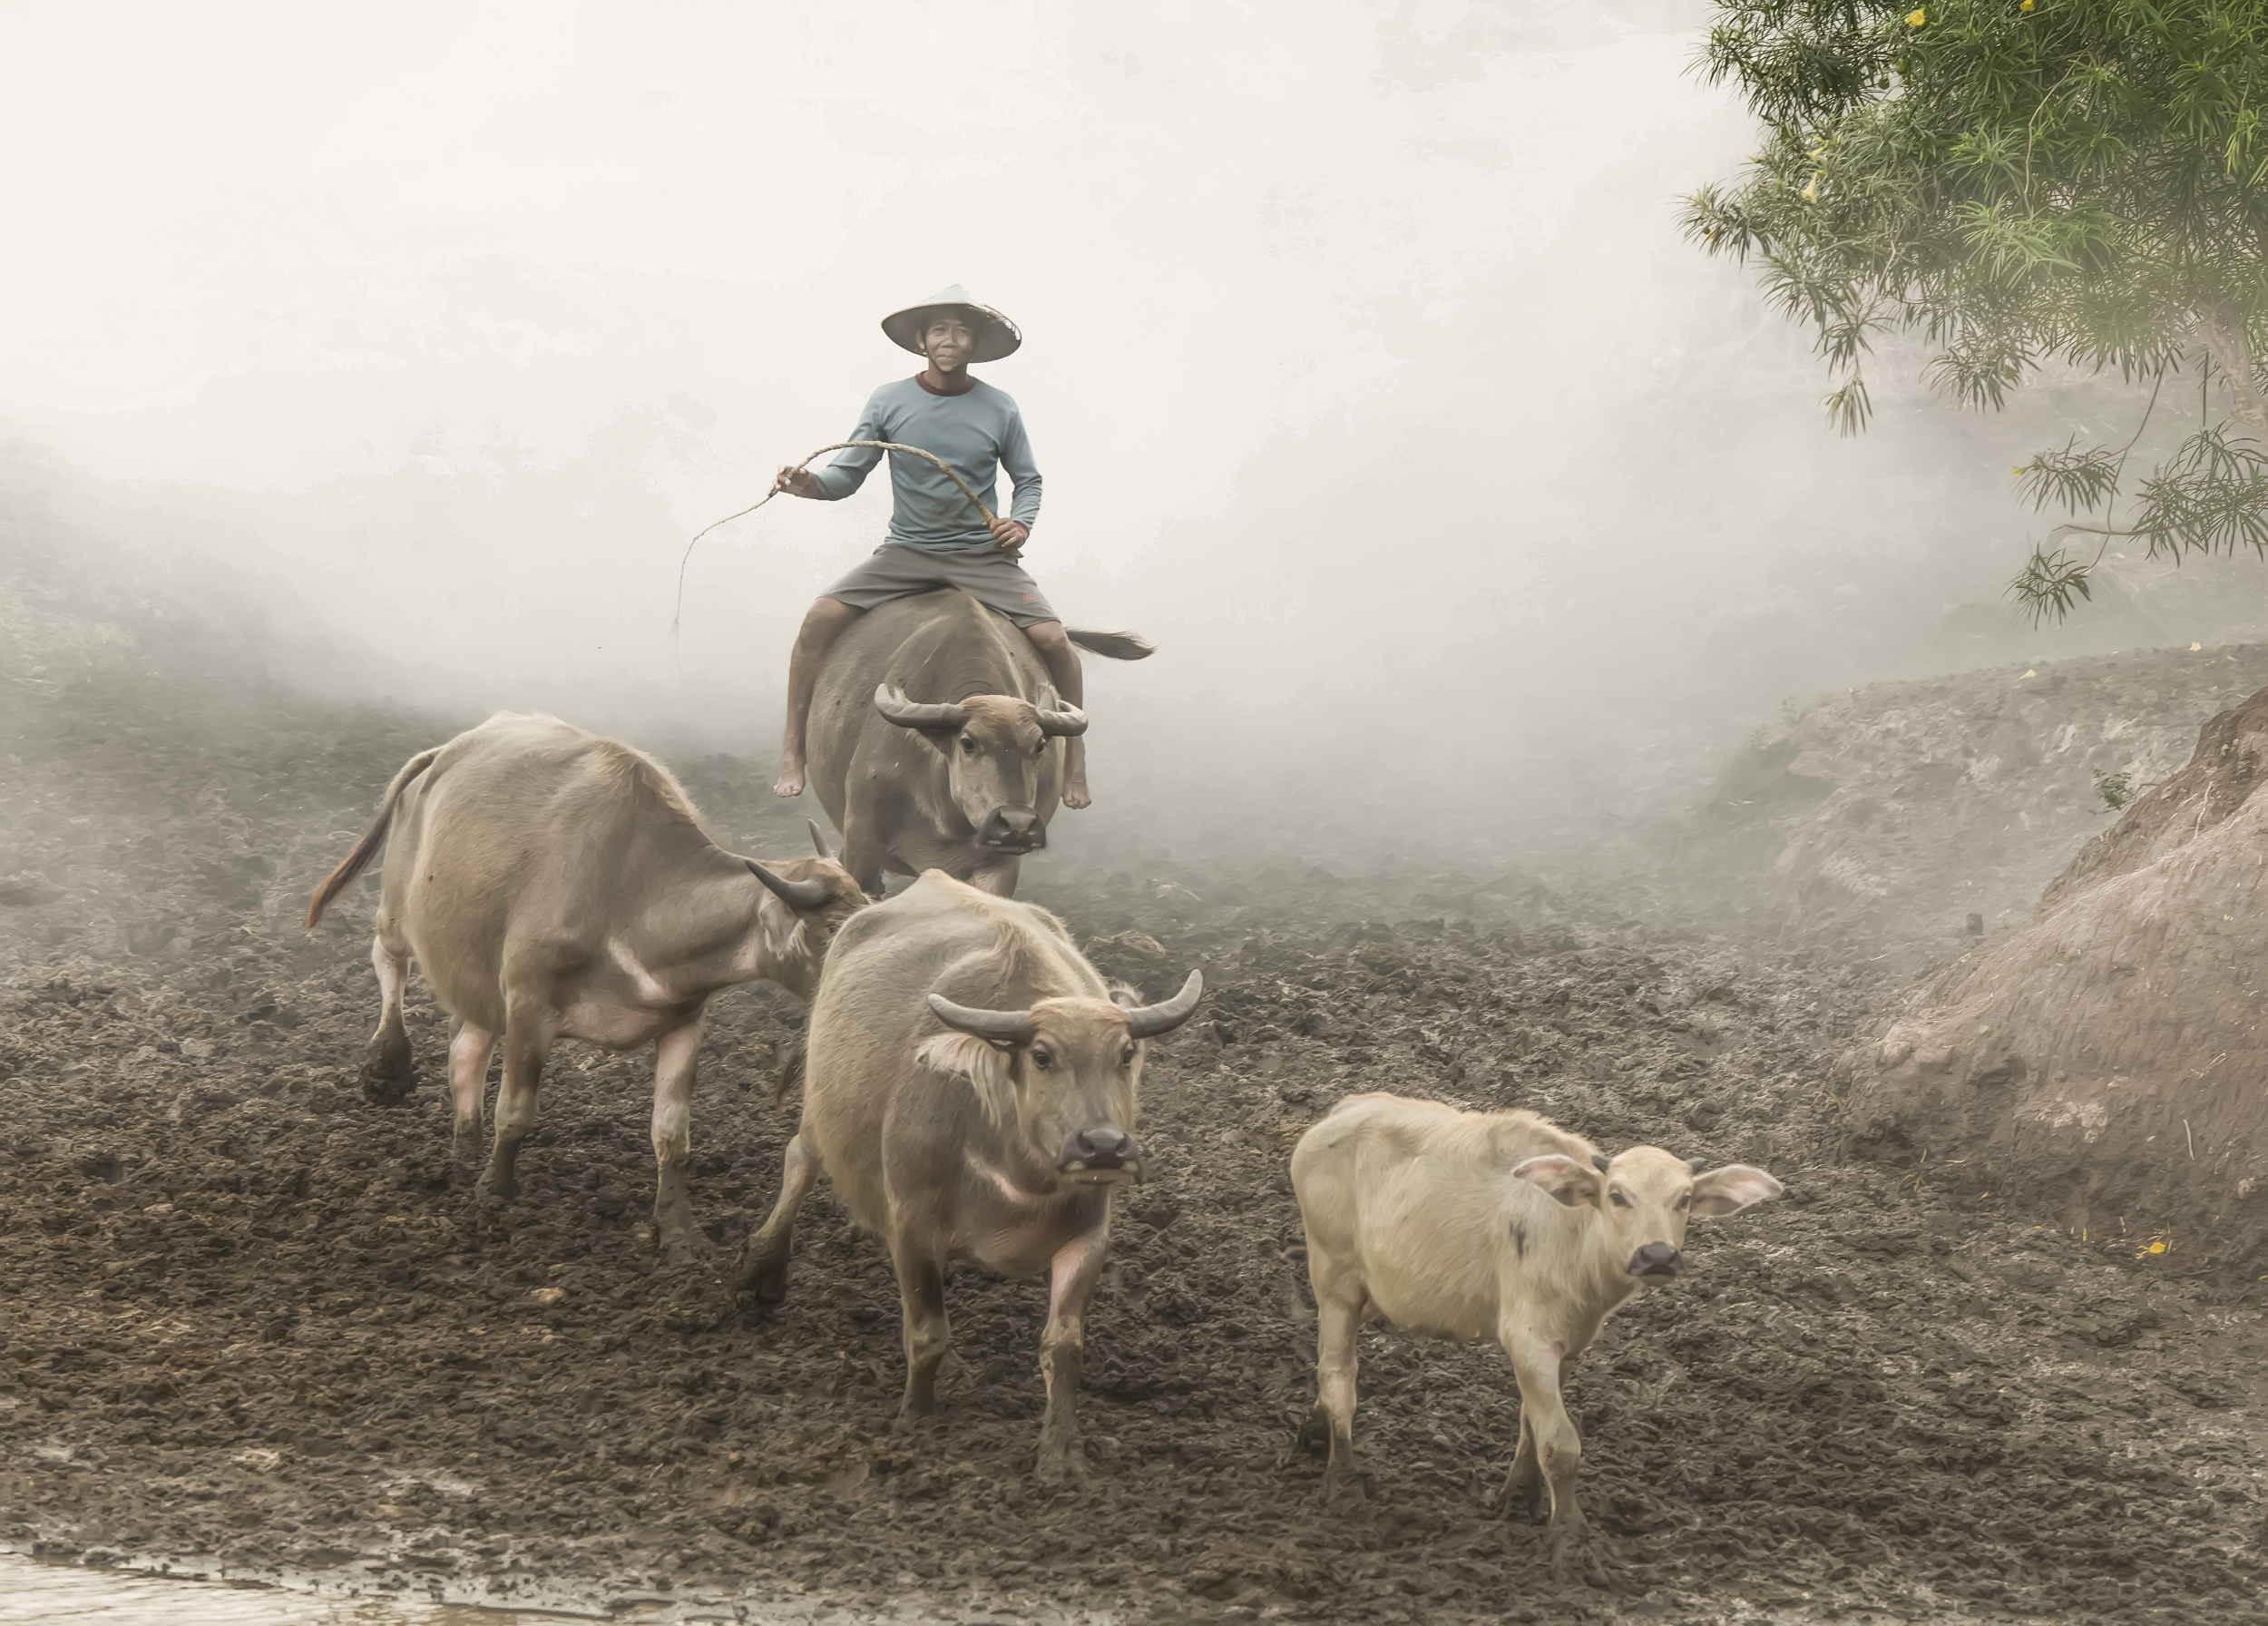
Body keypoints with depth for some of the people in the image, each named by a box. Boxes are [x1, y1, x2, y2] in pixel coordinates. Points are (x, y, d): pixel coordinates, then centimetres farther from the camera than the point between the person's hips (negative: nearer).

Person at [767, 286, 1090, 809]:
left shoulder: (999, 408, 1)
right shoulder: (889, 401, 0)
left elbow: (1028, 480, 13)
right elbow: (848, 475, 0)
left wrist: (1021, 522, -7)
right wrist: (810, 482, -21)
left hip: (983, 555, 0)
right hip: (906, 550, 0)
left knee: (1052, 637, -20)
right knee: (820, 618, -20)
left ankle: (1074, 760, -1)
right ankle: (792, 748, -8)